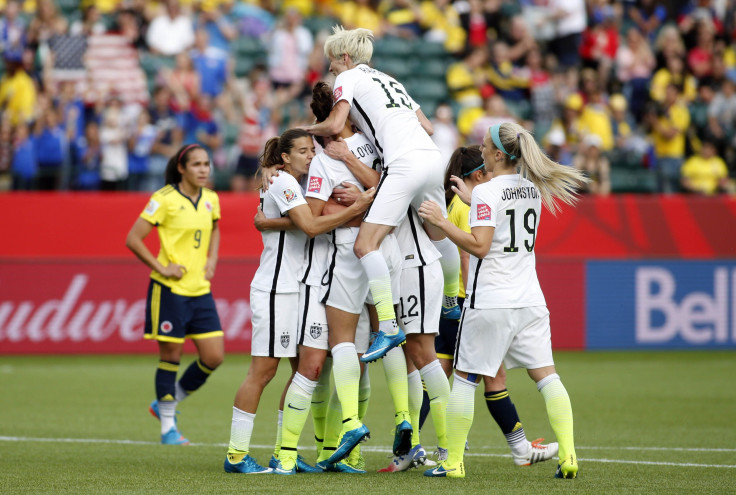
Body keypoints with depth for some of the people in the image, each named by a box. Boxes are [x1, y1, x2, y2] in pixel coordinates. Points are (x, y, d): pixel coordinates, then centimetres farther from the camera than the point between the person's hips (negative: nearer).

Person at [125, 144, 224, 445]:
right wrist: (161, 268, -13)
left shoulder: (210, 200, 8)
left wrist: (212, 260, 13)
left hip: (200, 290, 6)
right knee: (170, 356, -1)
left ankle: (167, 404, 21)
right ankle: (168, 426, 12)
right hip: (170, 290, -6)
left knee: (214, 356, 1)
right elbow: (133, 239, -9)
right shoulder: (164, 200, -10)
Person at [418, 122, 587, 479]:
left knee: (465, 377, 5)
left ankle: (453, 462, 7)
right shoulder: (532, 189, 9)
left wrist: (442, 222, -13)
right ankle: (568, 456, -6)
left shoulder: (486, 192, -12)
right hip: (529, 298, 6)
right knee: (545, 374, 4)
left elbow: (479, 246, -20)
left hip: (489, 300, -6)